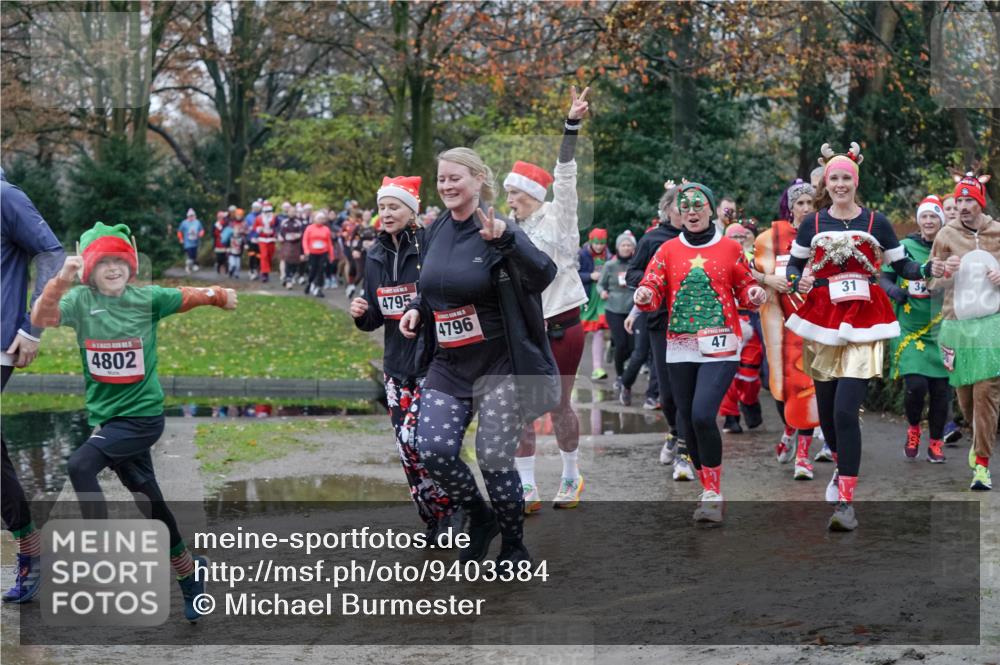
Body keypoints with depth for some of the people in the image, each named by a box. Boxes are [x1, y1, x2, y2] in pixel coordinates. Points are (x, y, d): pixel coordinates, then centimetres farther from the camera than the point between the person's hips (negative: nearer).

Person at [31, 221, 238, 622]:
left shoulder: (147, 299, -3)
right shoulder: (81, 301, -3)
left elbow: (189, 297, 8)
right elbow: (40, 318, -18)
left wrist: (219, 295, -12)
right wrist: (61, 281, -34)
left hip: (143, 415, -3)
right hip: (106, 416, 3)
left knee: (80, 466, -26)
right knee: (148, 500, 12)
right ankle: (188, 575, 29)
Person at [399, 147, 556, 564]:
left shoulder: (498, 231, -13)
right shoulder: (436, 231, 6)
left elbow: (543, 275, -31)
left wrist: (505, 238, -46)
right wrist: (417, 309, 3)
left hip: (500, 365, -5)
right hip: (449, 365, 6)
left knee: (494, 459, -4)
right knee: (433, 449, -10)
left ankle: (514, 546, 20)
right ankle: (480, 518, 17)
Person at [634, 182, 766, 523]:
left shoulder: (730, 248, 5)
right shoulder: (668, 250, 9)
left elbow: (744, 288, 12)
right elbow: (653, 288, 3)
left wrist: (754, 294, -11)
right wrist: (645, 295, -19)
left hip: (720, 347, -3)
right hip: (680, 348, 3)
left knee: (702, 415, -19)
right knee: (687, 421, 6)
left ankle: (713, 494, -7)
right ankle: (708, 490, 24)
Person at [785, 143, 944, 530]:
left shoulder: (876, 222, 3)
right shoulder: (812, 224, 7)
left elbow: (901, 266, 7)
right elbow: (794, 266, 15)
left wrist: (928, 270, -11)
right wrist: (798, 282, -7)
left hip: (863, 323, -3)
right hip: (823, 321, 3)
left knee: (846, 410, -16)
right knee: (826, 408, 9)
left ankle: (845, 501, -14)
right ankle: (842, 467, 40)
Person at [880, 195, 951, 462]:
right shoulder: (904, 247, 2)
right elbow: (884, 278, 5)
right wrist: (893, 290, -16)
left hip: (940, 330, 1)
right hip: (909, 328, -1)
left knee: (941, 388, 0)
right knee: (915, 385, -13)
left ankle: (936, 443, 20)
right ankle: (913, 429, 17)